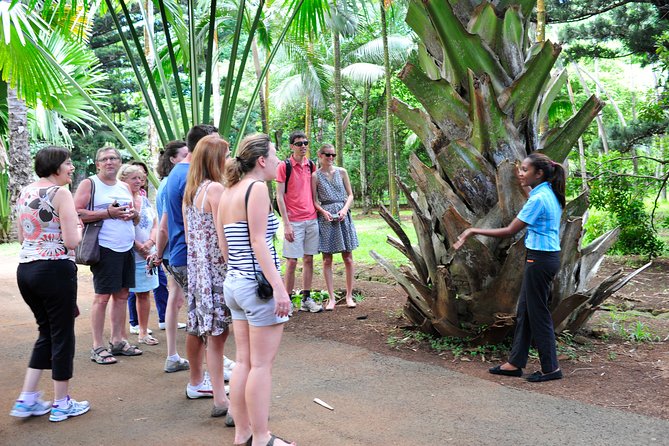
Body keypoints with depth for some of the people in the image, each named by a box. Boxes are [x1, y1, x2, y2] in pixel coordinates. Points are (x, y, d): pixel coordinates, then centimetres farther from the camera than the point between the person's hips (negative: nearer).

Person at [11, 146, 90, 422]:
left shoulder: (24, 192, 11)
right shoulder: (60, 193, -12)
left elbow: (21, 237, 18)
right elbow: (72, 241, -17)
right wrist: (78, 229, 3)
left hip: (25, 269, 8)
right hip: (55, 269, -8)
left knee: (46, 332, 20)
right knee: (62, 335, 5)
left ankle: (27, 400, 19)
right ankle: (62, 404, 16)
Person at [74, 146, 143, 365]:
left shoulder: (125, 187, 18)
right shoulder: (89, 184, -3)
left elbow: (135, 213, 25)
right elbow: (76, 213, -13)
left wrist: (133, 213, 1)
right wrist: (107, 213, -18)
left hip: (126, 248, 7)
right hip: (105, 248, -7)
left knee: (122, 295, 10)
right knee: (102, 296, -5)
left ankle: (118, 341, 21)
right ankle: (97, 347, 3)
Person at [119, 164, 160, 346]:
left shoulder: (145, 200, 14)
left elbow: (155, 224, 12)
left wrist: (150, 243, -6)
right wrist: (138, 246, -16)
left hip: (147, 254, 6)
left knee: (144, 293, 11)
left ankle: (144, 333, 21)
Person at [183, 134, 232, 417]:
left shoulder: (189, 192, 13)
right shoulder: (215, 189, -13)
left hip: (198, 269, 8)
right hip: (219, 269, -8)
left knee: (214, 337, 13)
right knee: (219, 335, -3)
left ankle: (220, 399, 20)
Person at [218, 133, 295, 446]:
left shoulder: (228, 192, 13)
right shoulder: (257, 187, -12)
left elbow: (224, 245, 14)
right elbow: (258, 242, -18)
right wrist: (280, 287, -20)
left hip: (234, 282, 9)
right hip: (258, 283, -9)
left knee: (244, 361, 14)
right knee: (261, 365, 0)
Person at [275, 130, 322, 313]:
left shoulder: (310, 165, 9)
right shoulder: (284, 166, -7)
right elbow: (279, 196, -9)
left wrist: (319, 211, 11)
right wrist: (286, 224, -14)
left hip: (311, 219, 5)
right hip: (294, 221, -5)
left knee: (308, 259, 9)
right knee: (292, 262, -3)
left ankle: (306, 299, 17)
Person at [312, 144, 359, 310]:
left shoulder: (341, 172, 6)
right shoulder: (315, 176, 2)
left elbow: (350, 195, 7)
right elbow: (314, 201, 2)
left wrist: (345, 209, -9)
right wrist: (323, 212, -16)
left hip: (343, 216, 2)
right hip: (325, 217, -1)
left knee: (348, 258, 3)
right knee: (327, 260, 1)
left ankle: (349, 295, 12)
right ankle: (331, 298, 9)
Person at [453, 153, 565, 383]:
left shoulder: (537, 199, -19)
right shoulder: (549, 195, 10)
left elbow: (509, 231, -19)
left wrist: (474, 231, -16)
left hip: (540, 260, -10)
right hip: (547, 257, 10)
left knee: (538, 313, 1)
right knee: (524, 310, 13)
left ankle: (551, 368, 12)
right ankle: (515, 363, 21)